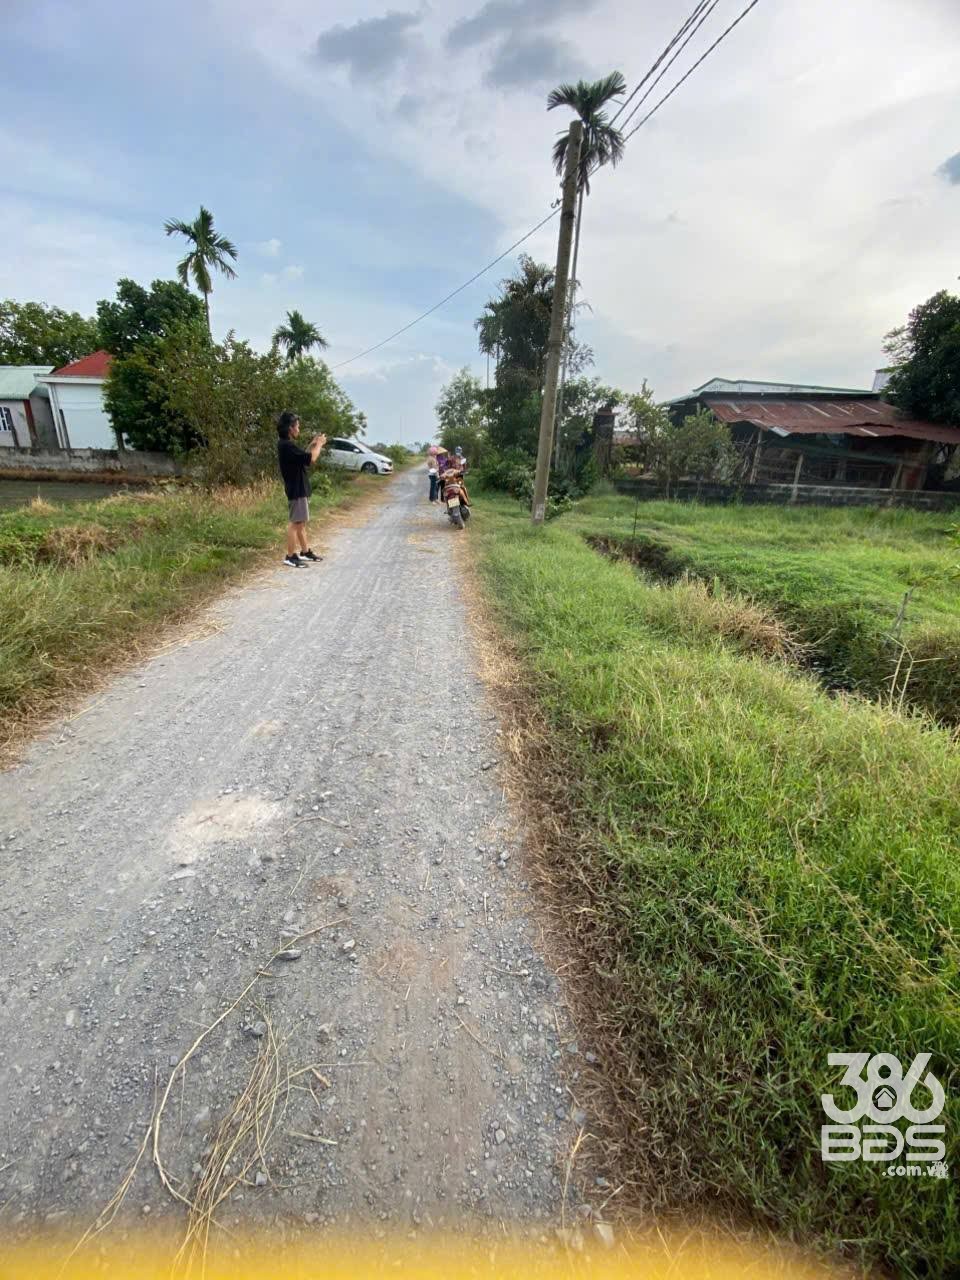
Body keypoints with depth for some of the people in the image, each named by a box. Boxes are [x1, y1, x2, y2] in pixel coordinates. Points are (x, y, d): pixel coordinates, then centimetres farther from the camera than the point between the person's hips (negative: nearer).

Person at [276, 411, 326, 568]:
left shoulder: (287, 444, 13)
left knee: (301, 523, 15)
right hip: (296, 490, -10)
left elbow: (302, 457, 22)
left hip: (300, 489, 10)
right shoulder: (286, 445, -19)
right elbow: (310, 459, -20)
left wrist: (313, 444, 15)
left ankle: (305, 552, 24)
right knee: (295, 523, -7)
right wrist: (319, 445, -4)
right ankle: (290, 557, -3)